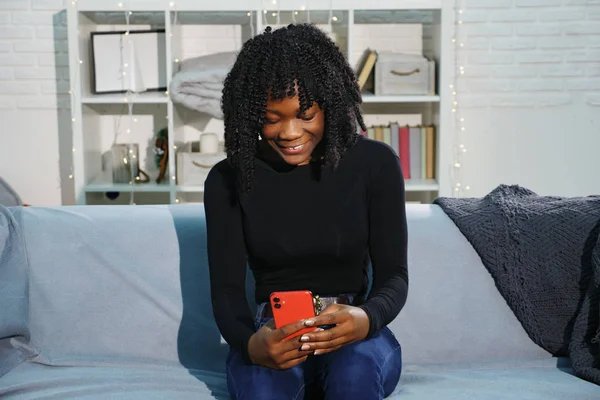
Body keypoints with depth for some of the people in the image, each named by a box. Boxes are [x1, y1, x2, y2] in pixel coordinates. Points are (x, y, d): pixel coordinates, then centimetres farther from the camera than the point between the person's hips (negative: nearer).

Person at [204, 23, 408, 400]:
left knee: (357, 368, -34)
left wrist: (367, 319, -29)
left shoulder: (375, 163, -5)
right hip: (274, 337, 0)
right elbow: (226, 289, -5)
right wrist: (250, 344, -28)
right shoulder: (227, 180, -4)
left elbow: (393, 274, -5)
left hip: (354, 336, 1)